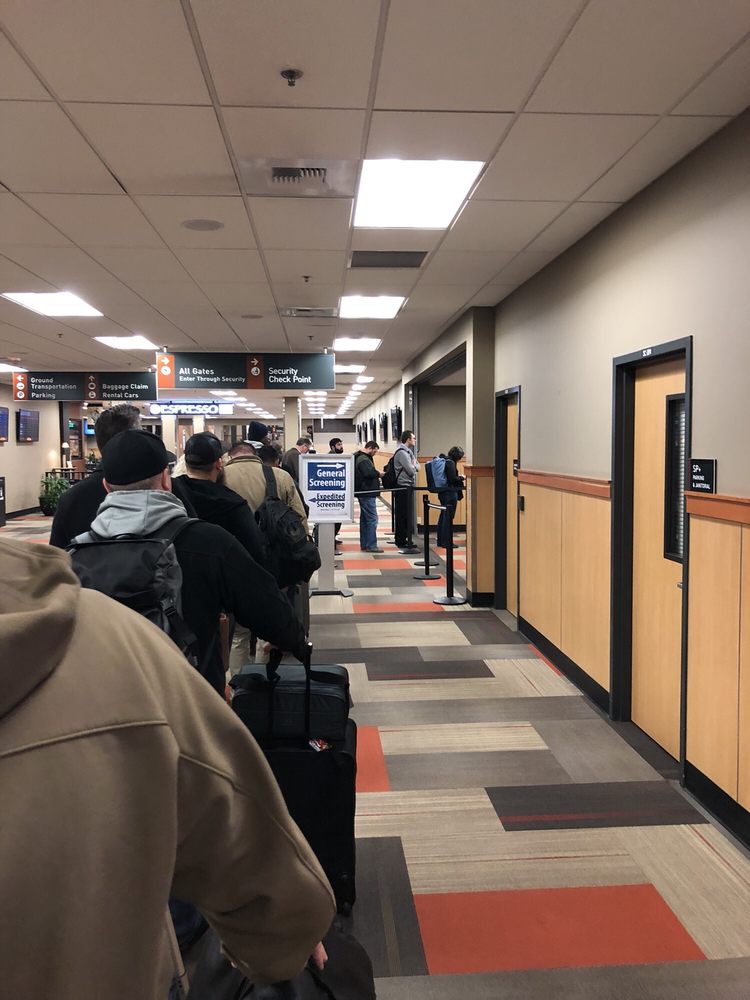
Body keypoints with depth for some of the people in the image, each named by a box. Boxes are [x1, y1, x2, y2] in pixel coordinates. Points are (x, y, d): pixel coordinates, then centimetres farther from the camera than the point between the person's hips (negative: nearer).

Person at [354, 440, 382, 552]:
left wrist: (376, 474, -1)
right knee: (372, 519, -9)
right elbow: (369, 472, -30)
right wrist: (378, 474, -14)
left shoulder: (363, 458, 18)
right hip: (367, 493, -11)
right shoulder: (363, 459, -16)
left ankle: (364, 545, 20)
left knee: (364, 519, 14)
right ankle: (371, 546, -8)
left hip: (364, 493, 11)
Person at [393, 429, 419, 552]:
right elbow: (411, 471, -19)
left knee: (403, 515, 14)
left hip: (408, 486, 10)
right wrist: (414, 464, 0)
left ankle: (401, 540, 21)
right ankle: (408, 544, -5)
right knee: (405, 515, -7)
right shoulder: (402, 452, -16)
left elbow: (417, 467, 14)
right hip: (404, 487, -10)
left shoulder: (409, 451, 16)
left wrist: (414, 464, -6)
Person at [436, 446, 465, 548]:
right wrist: (462, 478, -4)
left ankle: (440, 541, 21)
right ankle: (446, 542, 1)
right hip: (450, 493, -10)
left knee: (443, 516, 15)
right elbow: (453, 479, -20)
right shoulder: (450, 463, -16)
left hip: (442, 492, 10)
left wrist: (459, 478, 12)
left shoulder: (443, 460, 12)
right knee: (448, 517, -3)